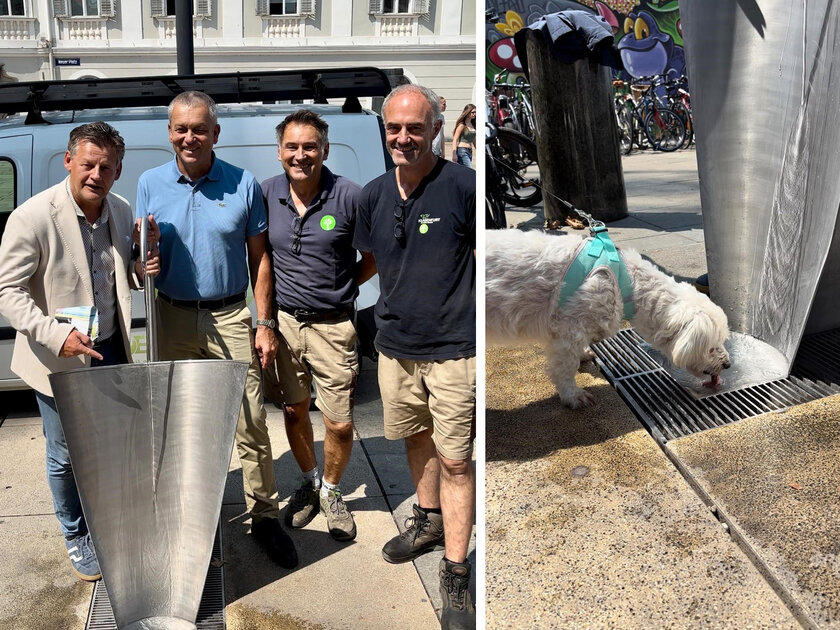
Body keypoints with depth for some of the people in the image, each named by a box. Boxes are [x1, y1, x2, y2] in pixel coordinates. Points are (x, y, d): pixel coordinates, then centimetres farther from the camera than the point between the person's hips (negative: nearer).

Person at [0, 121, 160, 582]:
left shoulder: (121, 212, -1)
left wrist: (142, 270, -10)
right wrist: (57, 335, -29)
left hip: (110, 351, 5)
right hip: (58, 358, -5)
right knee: (66, 456, 11)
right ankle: (76, 537, 33)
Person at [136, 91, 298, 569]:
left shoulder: (244, 185, -2)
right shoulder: (150, 185, 3)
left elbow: (259, 259, 2)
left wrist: (265, 323, -2)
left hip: (229, 317, -2)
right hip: (173, 318, 2)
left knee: (251, 423, -1)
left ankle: (265, 516, 13)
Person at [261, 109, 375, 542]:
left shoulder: (348, 196, -11)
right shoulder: (267, 194, -1)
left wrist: (348, 283, 0)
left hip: (333, 325, -3)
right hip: (285, 322, 3)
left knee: (340, 425, 0)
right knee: (294, 411, 15)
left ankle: (331, 490, 28)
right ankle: (309, 482, 39)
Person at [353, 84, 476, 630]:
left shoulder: (464, 186, -11)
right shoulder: (373, 195, 6)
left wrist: (486, 339, -9)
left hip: (454, 349, -5)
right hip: (395, 346, 6)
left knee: (455, 460, 0)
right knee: (416, 440, 22)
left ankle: (455, 575, 11)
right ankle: (430, 519, 45)